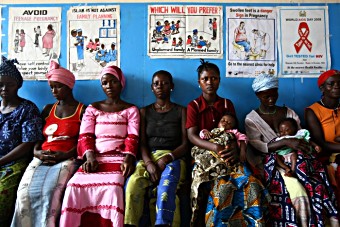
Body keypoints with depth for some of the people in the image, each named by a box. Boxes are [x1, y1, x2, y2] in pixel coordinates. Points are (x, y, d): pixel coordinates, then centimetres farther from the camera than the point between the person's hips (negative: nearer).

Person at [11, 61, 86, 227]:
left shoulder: (83, 110, 6)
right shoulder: (48, 109, 21)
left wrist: (65, 155, -16)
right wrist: (37, 152, -3)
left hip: (67, 160, -4)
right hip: (42, 159, 4)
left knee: (49, 191, -31)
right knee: (25, 192, -23)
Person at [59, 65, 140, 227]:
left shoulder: (131, 109, 15)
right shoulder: (92, 108, 20)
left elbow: (132, 138, 1)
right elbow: (85, 136, 8)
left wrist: (128, 158, -19)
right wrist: (90, 156, -12)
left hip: (118, 158, -2)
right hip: (95, 158, 2)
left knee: (112, 186, -33)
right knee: (75, 185, -26)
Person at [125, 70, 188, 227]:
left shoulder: (181, 111, 12)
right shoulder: (145, 111, 17)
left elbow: (185, 144, 3)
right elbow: (142, 143, 6)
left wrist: (166, 158, -17)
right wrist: (149, 163, -16)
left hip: (173, 159, -1)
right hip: (148, 158, 2)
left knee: (166, 184, -38)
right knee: (133, 182, -34)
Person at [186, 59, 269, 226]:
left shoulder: (228, 104, 15)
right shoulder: (193, 106, 4)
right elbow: (192, 136, -8)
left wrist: (234, 147, -17)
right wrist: (216, 148, -25)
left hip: (228, 154, 3)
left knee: (251, 183, -25)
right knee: (223, 186, -32)